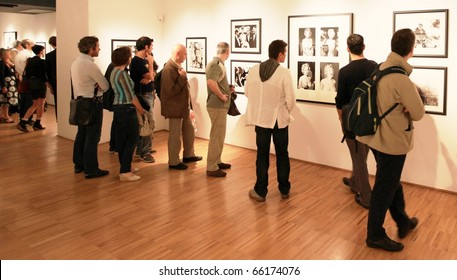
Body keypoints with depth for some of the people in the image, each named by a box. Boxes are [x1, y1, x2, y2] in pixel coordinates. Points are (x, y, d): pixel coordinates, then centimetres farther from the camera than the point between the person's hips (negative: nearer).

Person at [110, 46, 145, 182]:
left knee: (122, 138, 15)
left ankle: (125, 166, 27)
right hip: (127, 109, -9)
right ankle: (125, 173, -1)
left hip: (117, 107, 9)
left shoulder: (114, 71, 12)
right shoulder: (122, 73, -17)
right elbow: (131, 96, -17)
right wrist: (141, 109, -7)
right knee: (132, 138, -2)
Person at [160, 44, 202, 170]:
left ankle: (188, 155, 35)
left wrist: (189, 107, 19)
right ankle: (173, 162, 15)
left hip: (183, 107, 9)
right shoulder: (169, 69, -20)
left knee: (189, 131, 18)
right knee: (175, 136, 2)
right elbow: (171, 91, -25)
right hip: (175, 109, -9)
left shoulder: (177, 67, 10)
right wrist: (182, 77, -23)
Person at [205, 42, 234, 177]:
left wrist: (228, 90, 10)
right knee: (216, 137, -4)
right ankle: (211, 168, 4)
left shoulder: (217, 63, 15)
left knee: (219, 135, 19)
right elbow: (211, 82, -33)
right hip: (217, 106, -10)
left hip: (219, 105, 10)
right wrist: (222, 96, -22)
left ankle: (217, 161, 32)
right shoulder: (217, 64, -16)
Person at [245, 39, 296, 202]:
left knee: (262, 155, 11)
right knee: (282, 155, 13)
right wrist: (287, 112, 8)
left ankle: (260, 191, 17)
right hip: (279, 119, -2)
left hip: (260, 118, 2)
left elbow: (247, 93, 4)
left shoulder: (254, 70, -5)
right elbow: (290, 99, -13)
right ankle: (284, 190, 25)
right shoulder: (284, 72, -15)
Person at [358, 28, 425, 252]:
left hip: (380, 137, 9)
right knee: (385, 189, 5)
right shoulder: (401, 79, -25)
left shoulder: (381, 69, 1)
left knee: (392, 182, 23)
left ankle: (403, 222, 44)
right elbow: (419, 113, -17)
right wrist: (407, 108, 2)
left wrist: (401, 108, -7)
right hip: (392, 141, -9)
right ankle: (375, 235, 21)